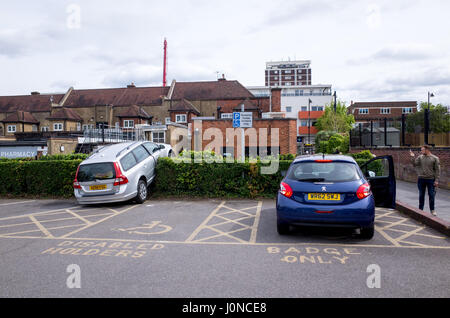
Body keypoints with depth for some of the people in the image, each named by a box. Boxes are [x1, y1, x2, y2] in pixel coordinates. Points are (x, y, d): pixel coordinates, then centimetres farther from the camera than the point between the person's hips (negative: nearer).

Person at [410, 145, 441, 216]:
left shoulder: (435, 158, -2)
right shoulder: (420, 157, 6)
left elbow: (437, 170, -3)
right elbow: (415, 164, -1)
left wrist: (436, 180, -8)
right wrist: (412, 157, -13)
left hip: (431, 179, -2)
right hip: (421, 179, 2)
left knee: (431, 195, 3)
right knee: (421, 195, 9)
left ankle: (432, 210, 16)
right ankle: (420, 209, 20)